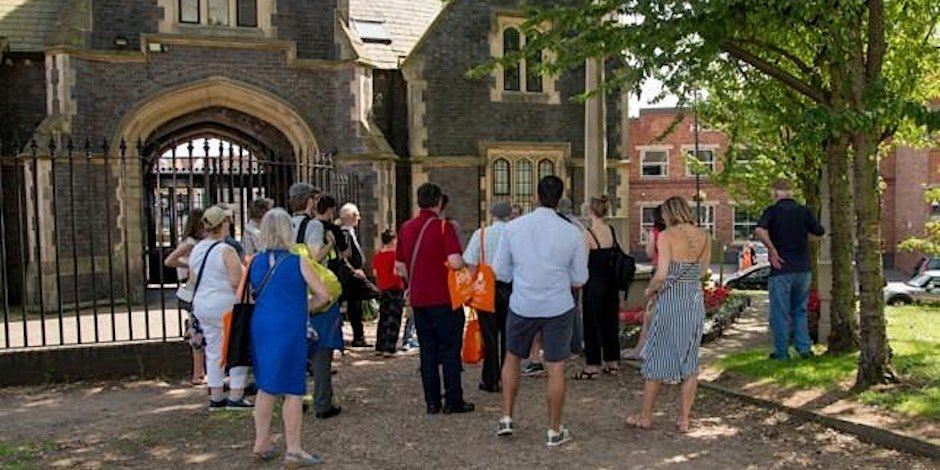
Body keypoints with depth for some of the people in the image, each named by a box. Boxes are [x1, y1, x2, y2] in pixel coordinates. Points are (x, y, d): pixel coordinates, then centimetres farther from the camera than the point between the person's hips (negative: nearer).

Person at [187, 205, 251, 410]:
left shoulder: (196, 249, 8)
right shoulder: (227, 251, -16)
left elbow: (193, 280, 15)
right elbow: (236, 282, -20)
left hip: (202, 306, 8)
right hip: (225, 306, -8)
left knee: (213, 351, 14)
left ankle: (215, 397, 19)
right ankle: (236, 395, 4)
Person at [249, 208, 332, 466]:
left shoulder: (255, 262, 4)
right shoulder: (298, 262, -8)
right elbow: (323, 295, -8)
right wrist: (304, 308, 7)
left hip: (261, 327, 5)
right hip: (289, 330, -5)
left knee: (266, 387, 18)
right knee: (293, 390, 2)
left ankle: (261, 443, 26)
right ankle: (293, 451, 7)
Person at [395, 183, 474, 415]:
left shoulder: (406, 228, 7)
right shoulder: (444, 227, -12)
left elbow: (399, 265, 11)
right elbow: (455, 262, -23)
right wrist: (466, 264, -2)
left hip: (418, 298, 6)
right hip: (444, 298, -5)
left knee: (427, 350, 12)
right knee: (450, 349, 4)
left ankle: (432, 402, 15)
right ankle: (453, 400, 8)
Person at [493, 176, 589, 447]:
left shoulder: (512, 228, -7)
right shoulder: (572, 233, -8)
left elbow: (501, 273, 0)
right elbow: (579, 281, 0)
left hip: (522, 306, 1)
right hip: (558, 308, -1)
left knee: (512, 359, 22)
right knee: (556, 369, 8)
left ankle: (506, 418, 25)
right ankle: (554, 431, 18)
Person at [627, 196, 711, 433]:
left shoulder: (667, 236, -11)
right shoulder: (704, 237, 4)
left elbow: (662, 274, -18)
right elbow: (701, 271, 7)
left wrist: (650, 290, -1)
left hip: (670, 299, -4)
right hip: (696, 299, 5)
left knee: (657, 358, 8)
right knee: (690, 360, 12)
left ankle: (645, 417, 18)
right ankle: (684, 419, 16)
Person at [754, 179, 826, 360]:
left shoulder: (773, 210, -6)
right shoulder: (804, 211, 4)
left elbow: (760, 230, -24)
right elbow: (820, 232, 10)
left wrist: (773, 251, -15)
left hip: (781, 269, -4)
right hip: (803, 269, 4)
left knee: (780, 313, 5)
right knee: (800, 311, 18)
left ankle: (781, 352, 10)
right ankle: (804, 348, 15)